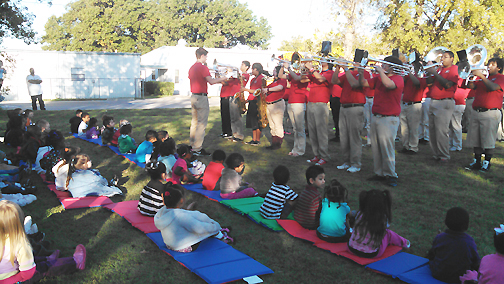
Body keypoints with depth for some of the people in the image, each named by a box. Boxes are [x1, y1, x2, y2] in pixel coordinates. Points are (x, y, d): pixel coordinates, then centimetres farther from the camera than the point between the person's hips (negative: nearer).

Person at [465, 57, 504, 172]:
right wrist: (472, 74, -3)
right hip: (476, 112, 6)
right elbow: (471, 86, 9)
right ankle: (476, 162, 16)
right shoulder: (483, 78, 20)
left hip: (490, 113, -6)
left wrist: (481, 75, -17)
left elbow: (492, 87, -17)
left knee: (488, 140, -6)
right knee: (475, 139, 8)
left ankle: (486, 163, 2)